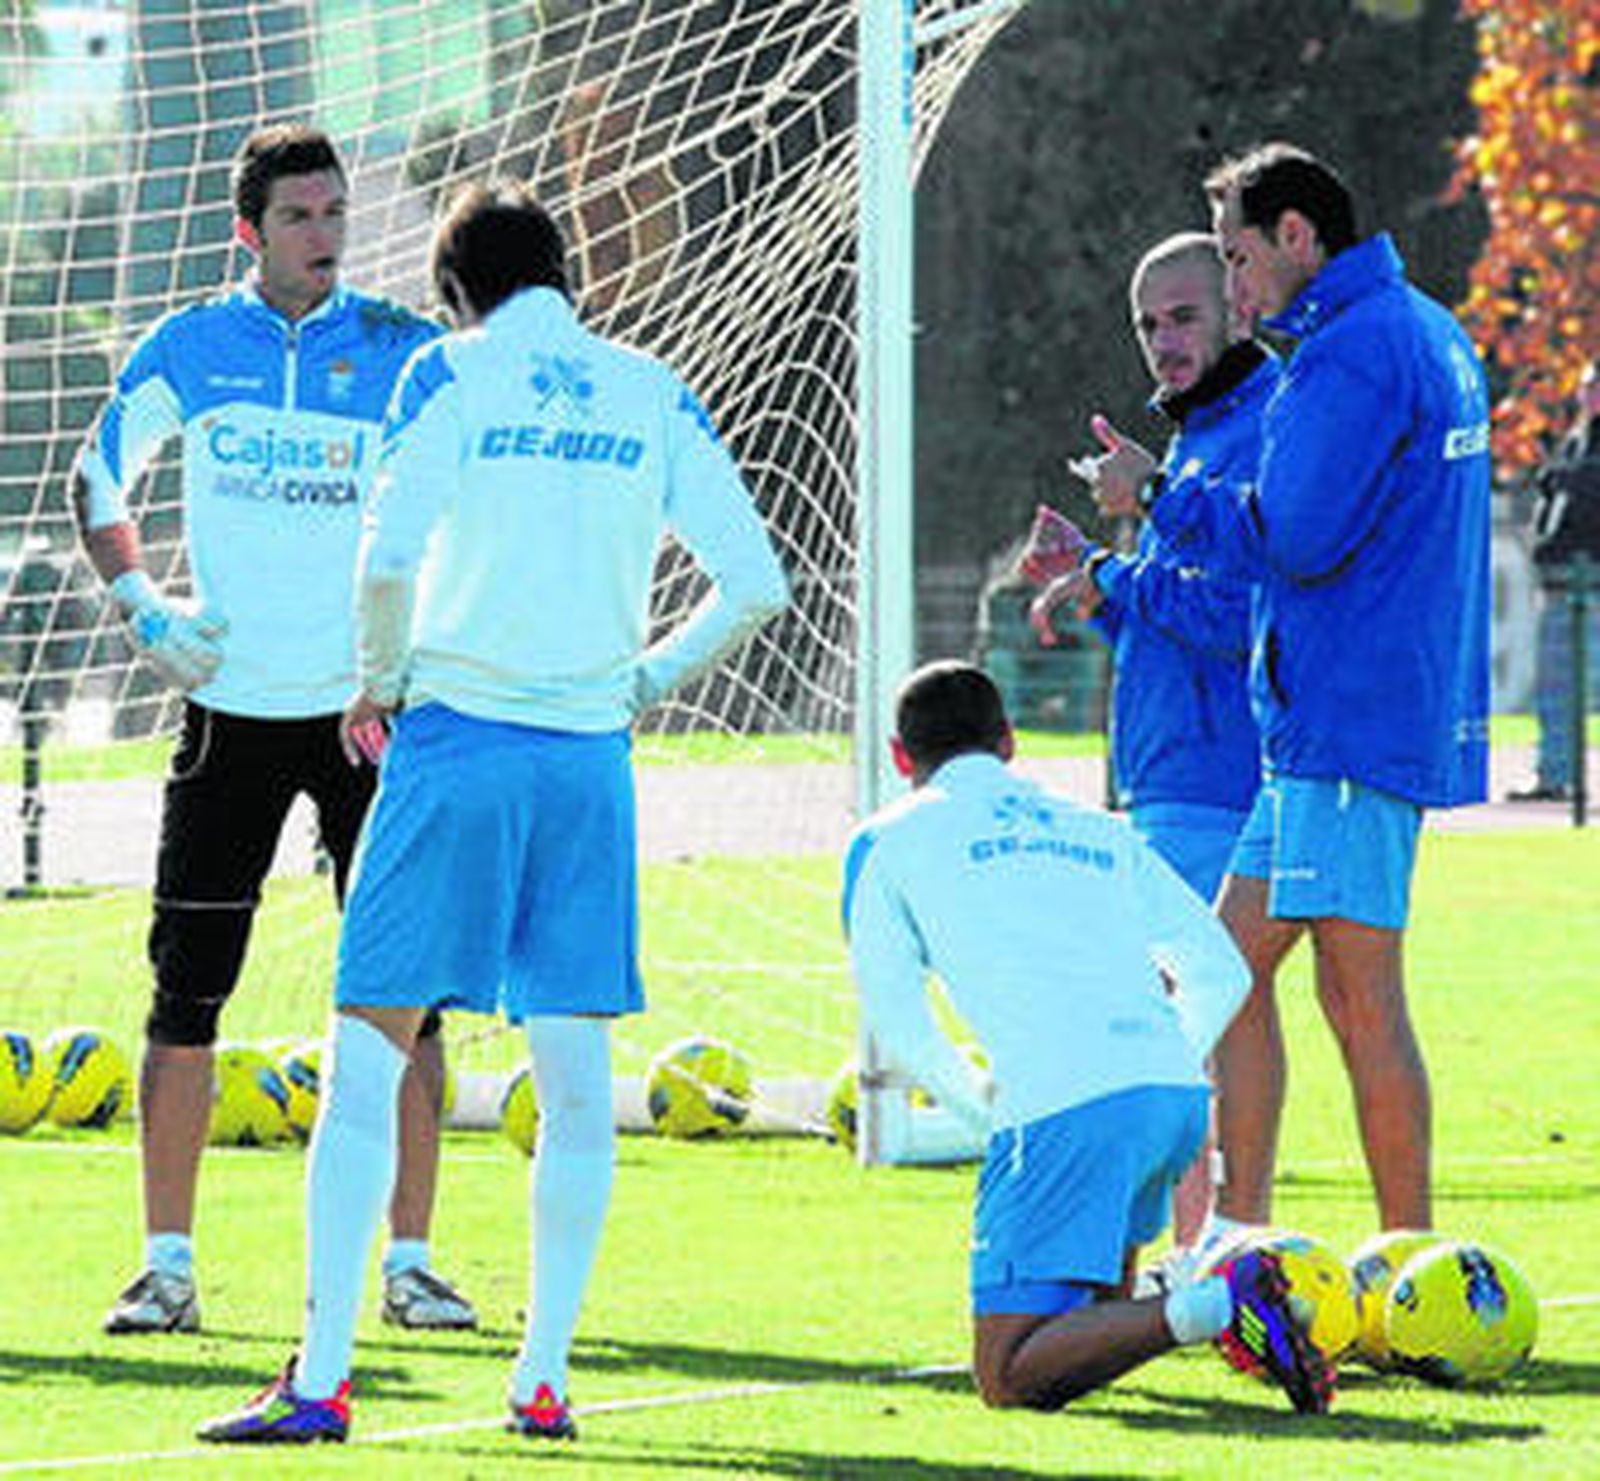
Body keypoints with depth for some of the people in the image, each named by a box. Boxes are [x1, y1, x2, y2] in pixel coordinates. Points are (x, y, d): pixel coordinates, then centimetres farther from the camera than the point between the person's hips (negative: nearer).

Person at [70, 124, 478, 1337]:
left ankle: (410, 1260, 4)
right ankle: (166, 1263, 7)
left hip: (373, 701, -1)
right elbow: (99, 483, 16)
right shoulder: (186, 351, 3)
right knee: (187, 990, 0)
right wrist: (143, 608, 1)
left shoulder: (405, 352, 0)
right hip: (233, 703, 1)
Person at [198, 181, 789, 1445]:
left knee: (369, 1051, 0)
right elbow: (755, 582, 6)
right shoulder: (656, 395, 9)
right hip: (590, 749, 3)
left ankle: (322, 1378, -5)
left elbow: (389, 553, -13)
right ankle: (545, 1376, 7)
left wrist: (379, 686, 3)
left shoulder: (452, 375, -1)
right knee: (576, 1077, 8)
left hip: (457, 735, -3)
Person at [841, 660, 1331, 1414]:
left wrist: (984, 1109, 20)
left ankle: (1213, 1307, -28)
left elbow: (895, 1027, 8)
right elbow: (1221, 973, 22)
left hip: (1060, 1108, -6)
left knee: (1008, 1380, -8)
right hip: (1181, 1093, 6)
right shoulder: (1097, 829, 27)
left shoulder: (886, 842, 16)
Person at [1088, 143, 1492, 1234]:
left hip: (1351, 723, -10)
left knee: (1361, 993, -8)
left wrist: (1168, 496, -4)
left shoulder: (1351, 353, -14)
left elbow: (1295, 536, -20)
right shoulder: (1432, 336, 18)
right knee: (1232, 960, 12)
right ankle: (1242, 1233, 14)